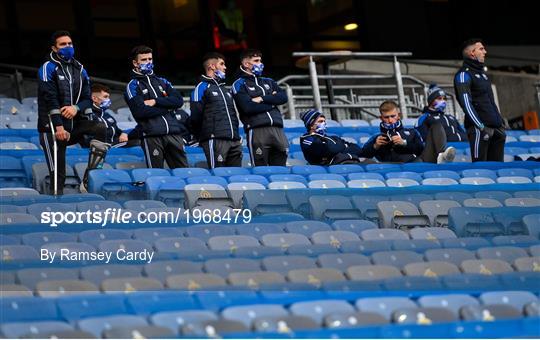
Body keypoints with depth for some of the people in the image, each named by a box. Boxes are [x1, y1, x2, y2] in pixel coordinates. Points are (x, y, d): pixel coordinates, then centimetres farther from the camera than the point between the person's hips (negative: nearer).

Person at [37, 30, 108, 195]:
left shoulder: (79, 69, 13)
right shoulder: (48, 68, -3)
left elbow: (87, 99, 9)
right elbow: (51, 100, -12)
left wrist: (76, 108, -14)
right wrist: (59, 127, -20)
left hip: (74, 123, 5)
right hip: (52, 127, -5)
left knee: (100, 129, -19)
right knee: (57, 172, -9)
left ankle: (89, 180, -14)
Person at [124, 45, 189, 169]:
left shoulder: (162, 82, 21)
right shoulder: (133, 86, 6)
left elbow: (179, 100, 6)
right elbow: (140, 112, -10)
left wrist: (155, 102, -6)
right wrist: (167, 107, -3)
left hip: (174, 134, 4)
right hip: (152, 136, -4)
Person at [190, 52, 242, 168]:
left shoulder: (225, 90, 26)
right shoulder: (202, 87, 0)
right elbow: (195, 115, -6)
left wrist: (237, 136, 18)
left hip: (234, 141, 8)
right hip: (215, 140, -8)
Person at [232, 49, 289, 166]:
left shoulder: (268, 82, 24)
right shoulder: (239, 85, 6)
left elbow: (283, 97, 7)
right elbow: (248, 108, -10)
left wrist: (262, 99, -5)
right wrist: (272, 101, 1)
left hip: (277, 129, 5)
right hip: (257, 130, -5)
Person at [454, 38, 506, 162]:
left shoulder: (482, 72, 22)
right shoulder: (464, 74, -6)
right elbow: (466, 104, -15)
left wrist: (501, 121, 20)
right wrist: (481, 127, -20)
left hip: (495, 128, 9)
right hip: (479, 129, -9)